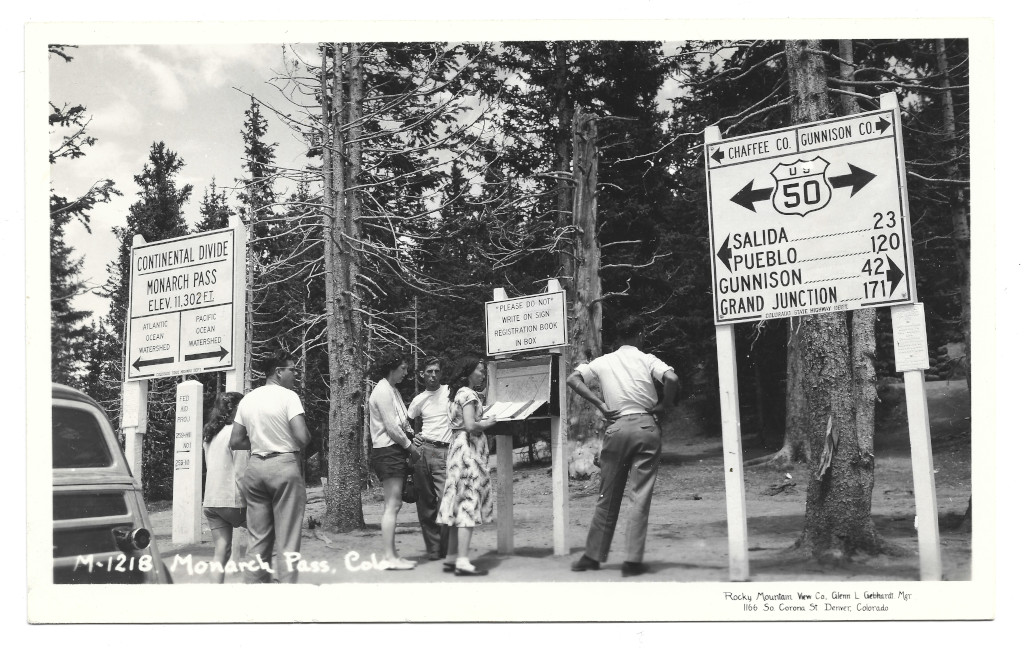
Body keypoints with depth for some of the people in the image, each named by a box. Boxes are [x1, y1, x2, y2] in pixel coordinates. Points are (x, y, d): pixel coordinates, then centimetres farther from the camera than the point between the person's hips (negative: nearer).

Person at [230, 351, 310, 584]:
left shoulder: (247, 399, 9)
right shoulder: (288, 396, -9)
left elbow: (236, 441, 10)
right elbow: (302, 437, -17)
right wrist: (296, 447, 4)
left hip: (255, 466, 6)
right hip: (285, 465, -6)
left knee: (257, 538, 10)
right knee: (288, 539, -2)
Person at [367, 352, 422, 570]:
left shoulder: (392, 390, 19)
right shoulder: (383, 391, -12)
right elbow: (391, 427, -17)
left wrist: (412, 439, 6)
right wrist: (410, 446, -8)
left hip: (395, 452, 10)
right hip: (388, 451, -10)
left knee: (393, 505, 10)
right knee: (392, 505, -11)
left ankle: (392, 555, 13)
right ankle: (389, 557, -10)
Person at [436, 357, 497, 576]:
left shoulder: (456, 393, 17)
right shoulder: (468, 394, -11)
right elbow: (470, 425, -20)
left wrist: (481, 419, 11)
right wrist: (487, 423, -4)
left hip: (457, 446, 10)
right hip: (469, 448, -10)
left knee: (460, 505, 11)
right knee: (470, 502, -10)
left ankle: (451, 558, 14)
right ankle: (462, 561, -13)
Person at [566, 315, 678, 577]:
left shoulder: (604, 362, 7)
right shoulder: (647, 360, -1)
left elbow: (572, 379, 1)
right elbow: (671, 378, -17)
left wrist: (600, 404, 1)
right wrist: (662, 405, -3)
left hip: (617, 426, 2)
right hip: (646, 426, -2)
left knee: (608, 496, 12)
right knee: (640, 497, 0)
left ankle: (593, 556, 17)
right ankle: (633, 560, -3)